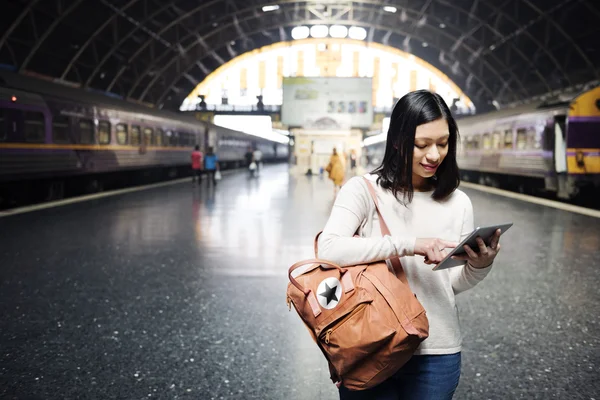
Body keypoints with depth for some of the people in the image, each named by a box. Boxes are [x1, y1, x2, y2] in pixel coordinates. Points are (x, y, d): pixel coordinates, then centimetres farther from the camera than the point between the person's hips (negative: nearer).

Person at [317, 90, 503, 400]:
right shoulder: (363, 189, -8)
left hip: (436, 353, 3)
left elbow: (454, 284, 7)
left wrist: (479, 266, -15)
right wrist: (408, 244, -28)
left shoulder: (458, 202, 4)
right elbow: (328, 250, -23)